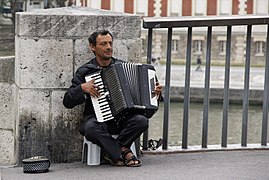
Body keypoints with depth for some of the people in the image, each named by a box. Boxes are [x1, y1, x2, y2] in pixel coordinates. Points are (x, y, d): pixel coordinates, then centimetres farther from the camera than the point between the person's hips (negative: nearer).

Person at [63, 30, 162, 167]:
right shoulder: (85, 71, 3)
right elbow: (67, 102, 1)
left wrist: (155, 92, 3)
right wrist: (82, 88, -15)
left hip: (122, 119, 3)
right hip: (97, 118, -3)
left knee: (141, 121, -28)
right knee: (91, 128, -37)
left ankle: (113, 152, -15)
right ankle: (123, 152, -21)